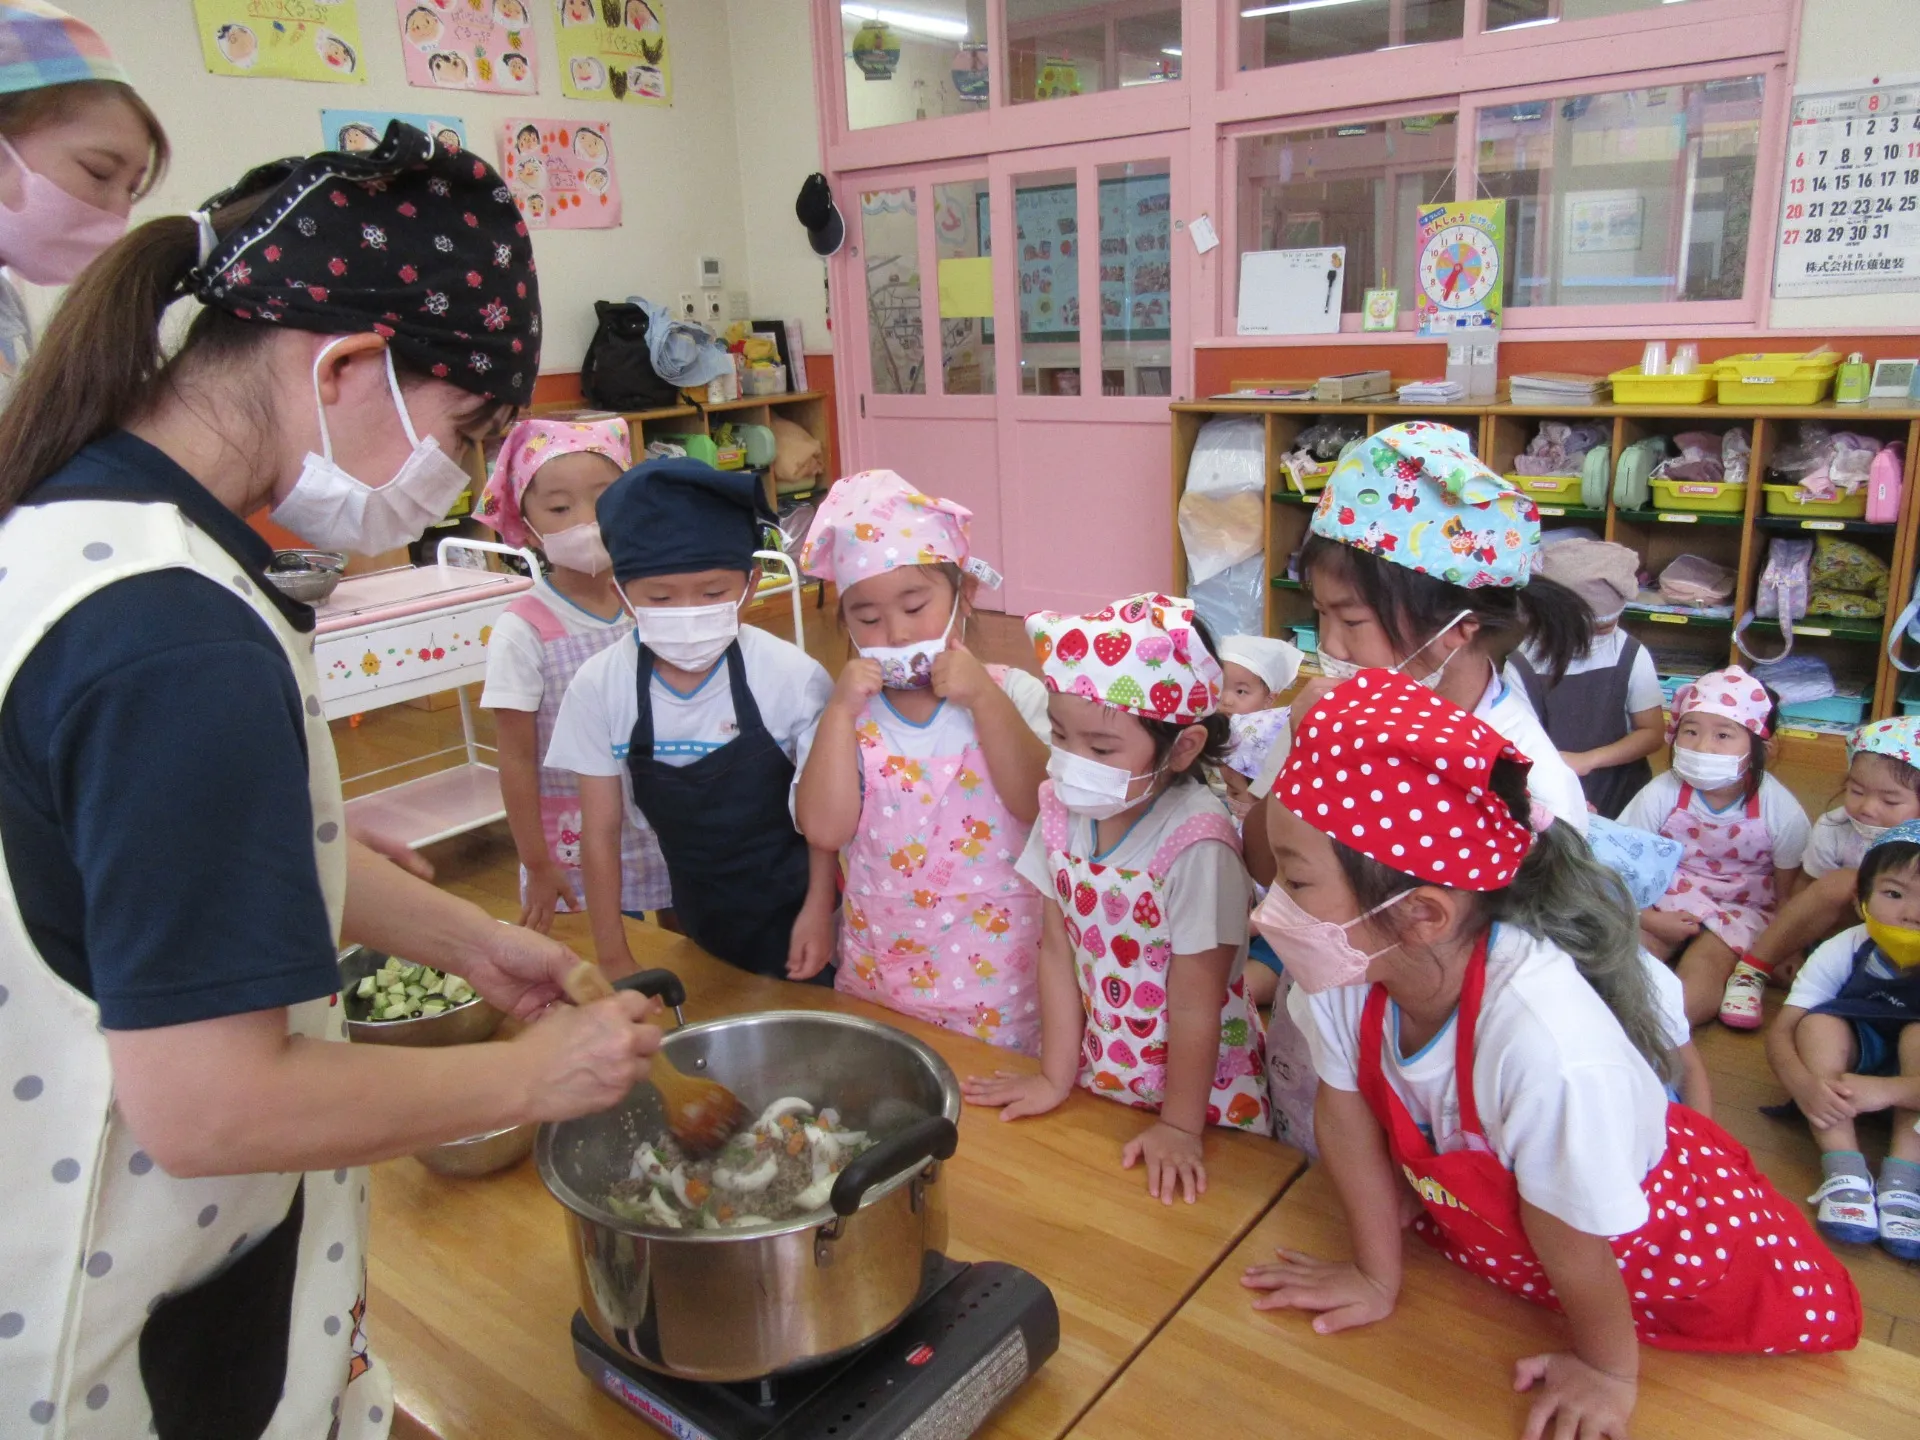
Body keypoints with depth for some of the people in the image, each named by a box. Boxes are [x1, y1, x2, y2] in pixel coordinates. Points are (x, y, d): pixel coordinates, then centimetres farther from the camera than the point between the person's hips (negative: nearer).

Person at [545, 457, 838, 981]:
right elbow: (601, 830, -7)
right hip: (697, 920, 2)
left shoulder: (792, 676, -22)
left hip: (790, 912, -2)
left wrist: (818, 909, -6)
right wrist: (613, 959, -2)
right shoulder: (600, 686, -16)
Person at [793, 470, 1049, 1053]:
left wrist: (984, 697, -25)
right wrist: (841, 711, -19)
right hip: (877, 972, 2)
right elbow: (824, 829, -15)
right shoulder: (848, 712, -2)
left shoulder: (1011, 693, -6)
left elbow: (1038, 803, -20)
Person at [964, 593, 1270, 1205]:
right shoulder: (1063, 810, -11)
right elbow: (1059, 952, -5)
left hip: (1199, 1089, -5)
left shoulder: (1195, 845, -28)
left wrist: (1179, 1127, -12)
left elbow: (1195, 1003, -20)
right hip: (1097, 1075, 5)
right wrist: (1055, 1078, 1)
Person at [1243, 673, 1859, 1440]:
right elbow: (1346, 1111, -12)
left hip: (1665, 1256, -4)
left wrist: (1606, 1368, -10)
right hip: (1481, 1226, 4)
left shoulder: (1551, 1043, -45)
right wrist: (1377, 1275, 0)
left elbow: (1574, 1242, -28)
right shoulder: (1338, 967, -30)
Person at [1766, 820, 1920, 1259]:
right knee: (1819, 1024, -27)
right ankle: (1845, 1174, -34)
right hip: (1854, 1058, 1)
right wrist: (1803, 1084, -43)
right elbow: (1781, 1030, -23)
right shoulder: (1843, 951, -21)